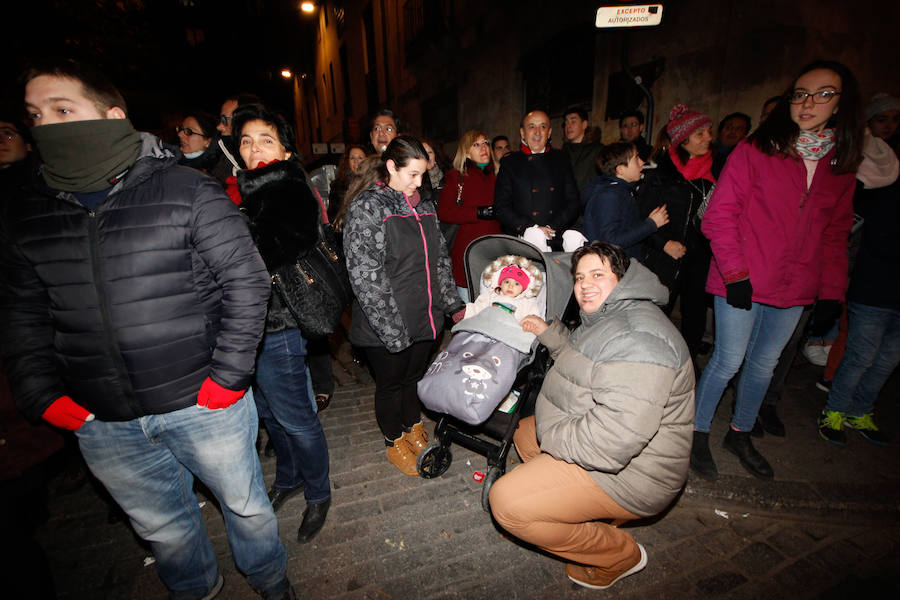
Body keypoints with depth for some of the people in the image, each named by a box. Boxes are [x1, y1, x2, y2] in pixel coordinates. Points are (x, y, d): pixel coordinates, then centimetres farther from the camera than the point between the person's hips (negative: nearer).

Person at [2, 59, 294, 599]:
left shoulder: (187, 191, -10)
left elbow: (247, 280, -12)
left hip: (202, 405, -4)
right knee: (164, 528, 24)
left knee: (246, 507, 17)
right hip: (101, 424, 5)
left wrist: (228, 376, -15)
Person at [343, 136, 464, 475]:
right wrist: (393, 329, -20)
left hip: (425, 318, 6)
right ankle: (394, 442, 38)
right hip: (387, 326, -6)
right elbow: (365, 277, -19)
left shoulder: (423, 206, 9)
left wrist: (453, 304, 13)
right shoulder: (366, 209, -14)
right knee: (391, 383, 13)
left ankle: (413, 428, 47)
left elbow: (440, 259, 16)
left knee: (416, 375, 22)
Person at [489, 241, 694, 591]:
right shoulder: (606, 319, 7)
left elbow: (611, 443, -34)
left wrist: (550, 433, -18)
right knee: (524, 432, 22)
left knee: (507, 502, -16)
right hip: (594, 439, 11)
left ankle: (620, 555, 5)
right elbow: (585, 362, 28)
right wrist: (549, 333, 16)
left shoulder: (637, 340, -29)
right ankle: (595, 516, 19)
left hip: (626, 475, -10)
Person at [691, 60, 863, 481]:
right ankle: (698, 434, 20)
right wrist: (735, 272, -16)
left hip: (795, 289, 5)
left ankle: (740, 434, 34)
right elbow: (720, 214, -10)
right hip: (741, 284, -5)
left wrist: (832, 290, 6)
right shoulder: (756, 150, -6)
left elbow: (836, 235, 14)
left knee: (764, 363, 15)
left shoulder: (841, 164, 10)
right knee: (728, 361, 0)